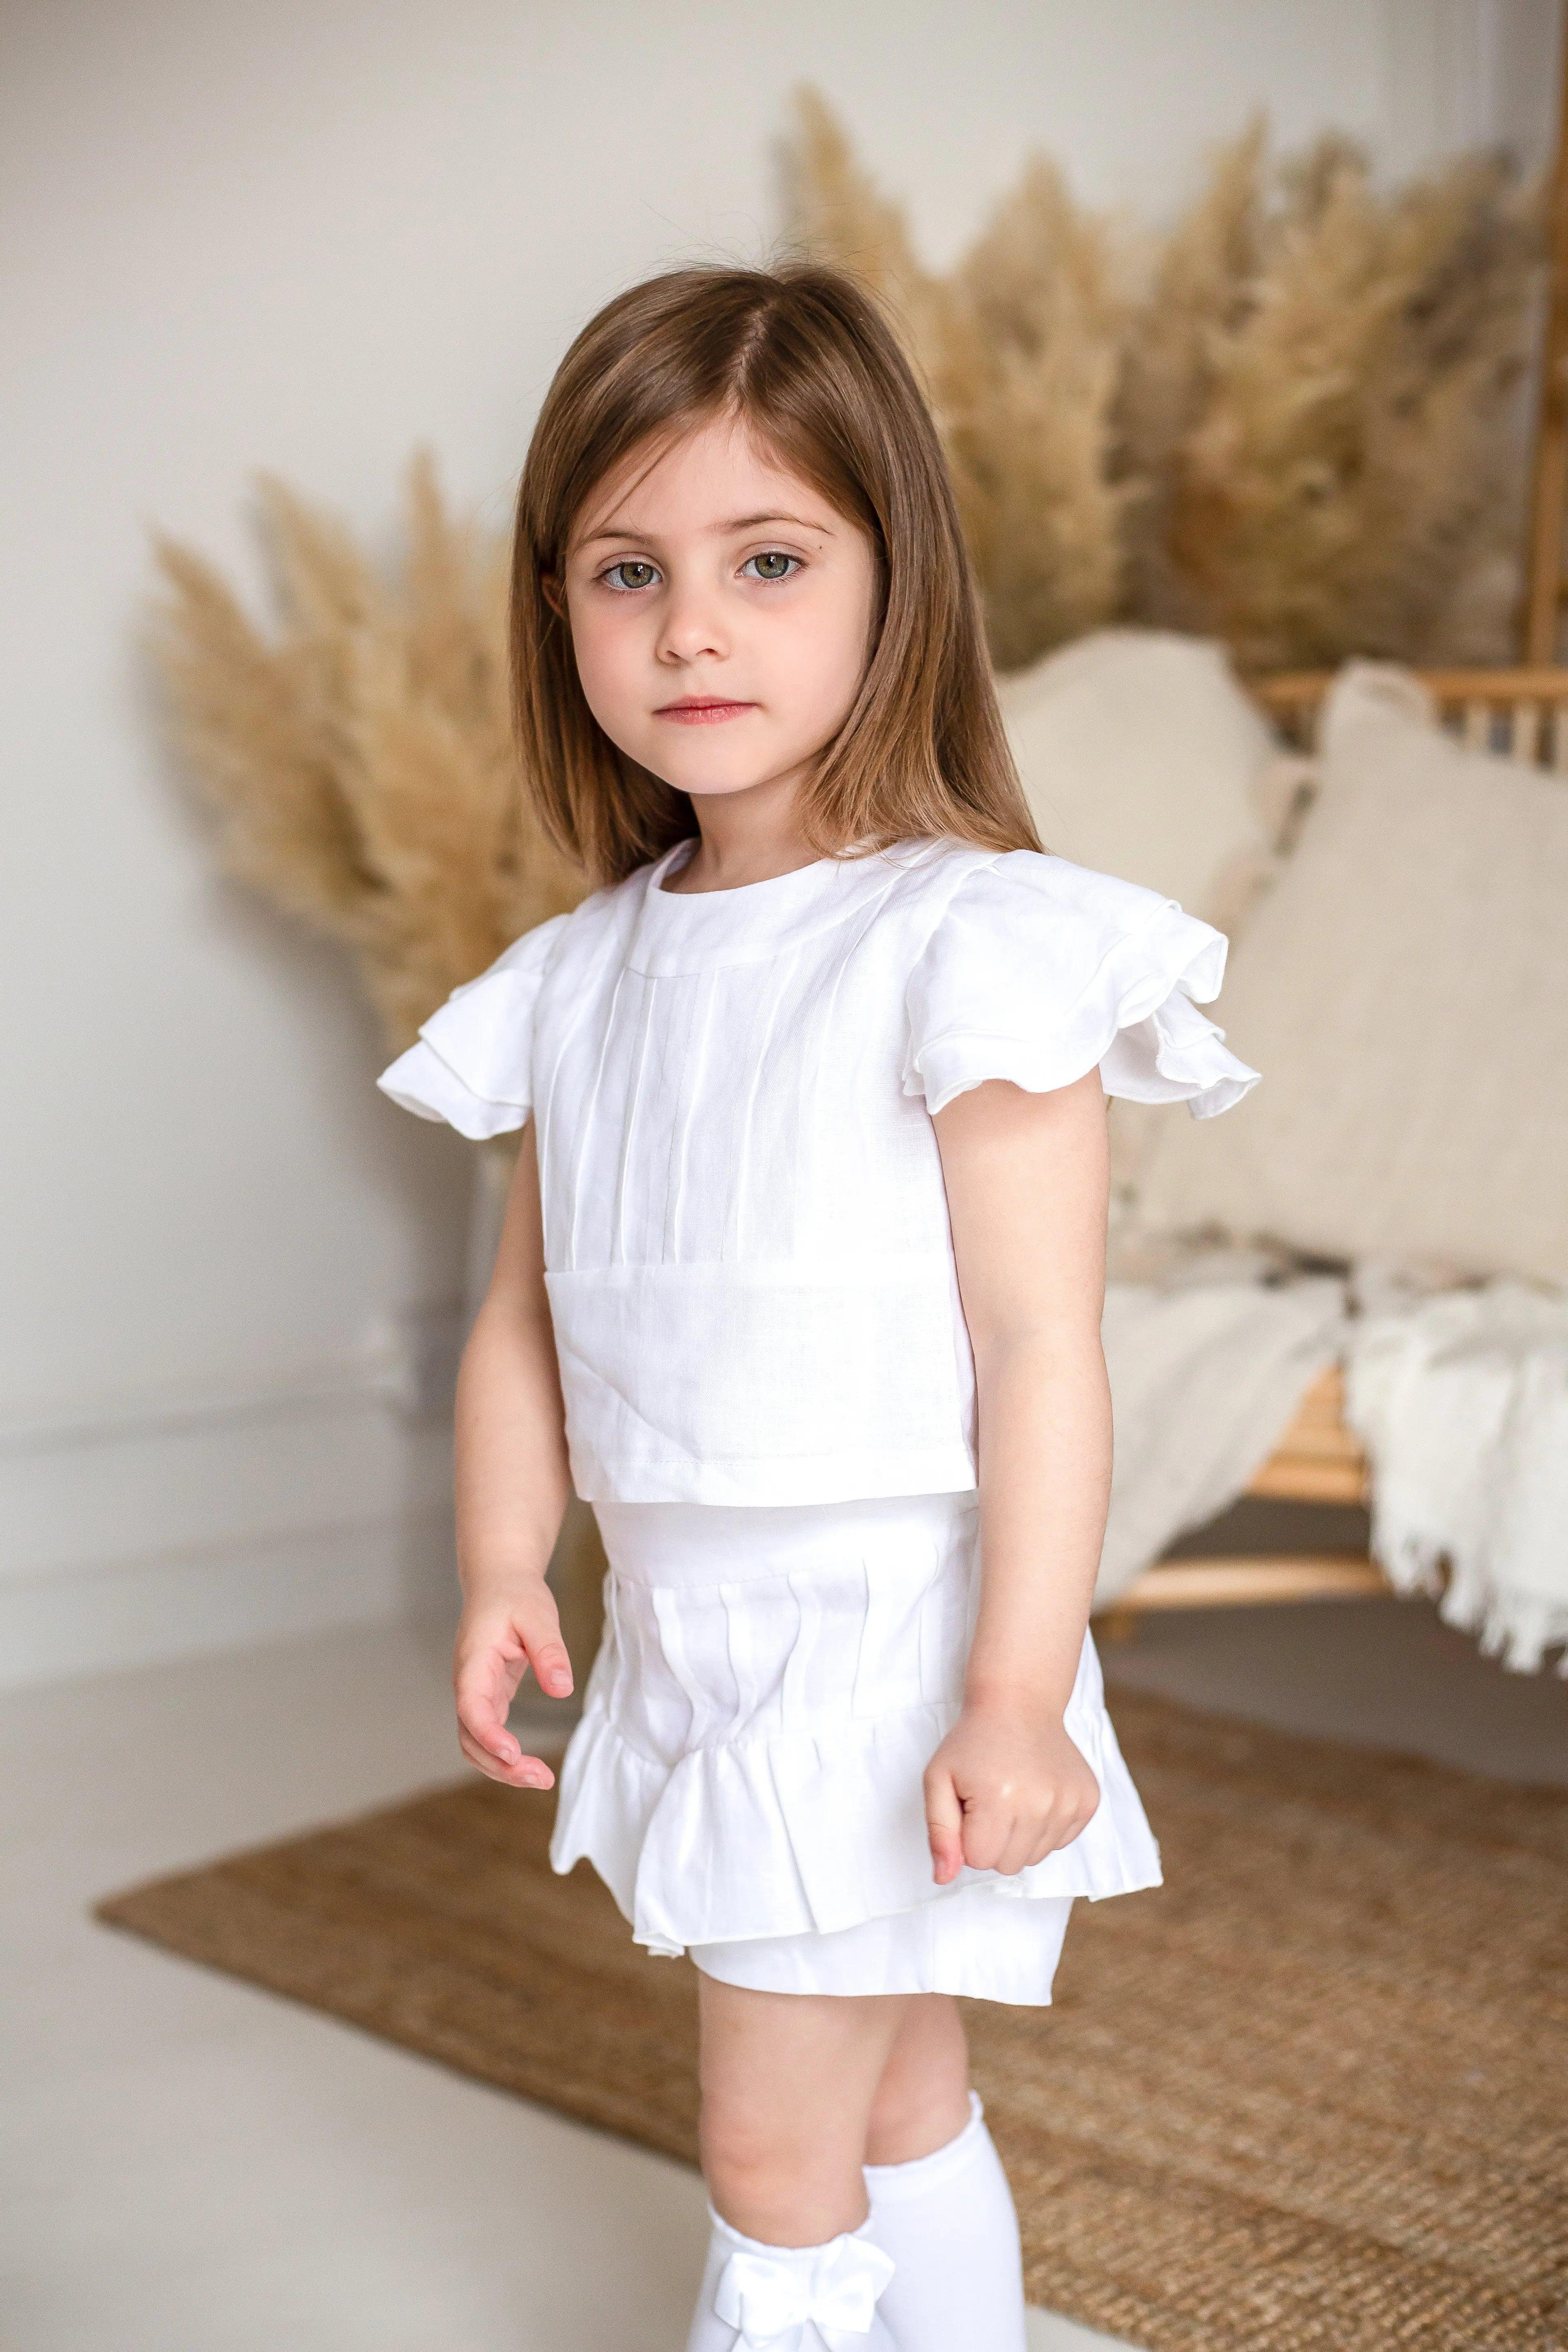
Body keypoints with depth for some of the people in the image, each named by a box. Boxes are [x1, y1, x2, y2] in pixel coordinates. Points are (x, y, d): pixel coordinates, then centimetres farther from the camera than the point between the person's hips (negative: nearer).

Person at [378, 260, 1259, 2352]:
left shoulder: (967, 941, -14)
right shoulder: (582, 981, 6)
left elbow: (1040, 1340, -17)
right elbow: (528, 1318, 10)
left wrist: (1018, 1691, -19)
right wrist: (501, 1570, -2)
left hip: (886, 1633, -6)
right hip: (690, 1633, 6)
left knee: (773, 2150, 3)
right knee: (898, 2113, 21)